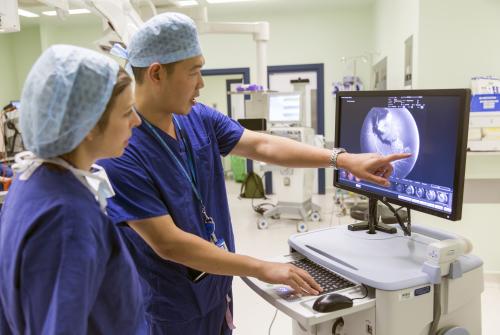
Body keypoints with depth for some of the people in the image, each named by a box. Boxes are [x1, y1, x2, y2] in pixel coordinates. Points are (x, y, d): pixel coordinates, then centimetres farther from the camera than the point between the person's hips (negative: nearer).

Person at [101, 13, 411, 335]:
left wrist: (343, 160, -8)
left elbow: (262, 145, -4)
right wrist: (261, 269, -24)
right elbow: (168, 243, -27)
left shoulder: (199, 118, -5)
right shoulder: (120, 151, -26)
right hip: (170, 309, -6)